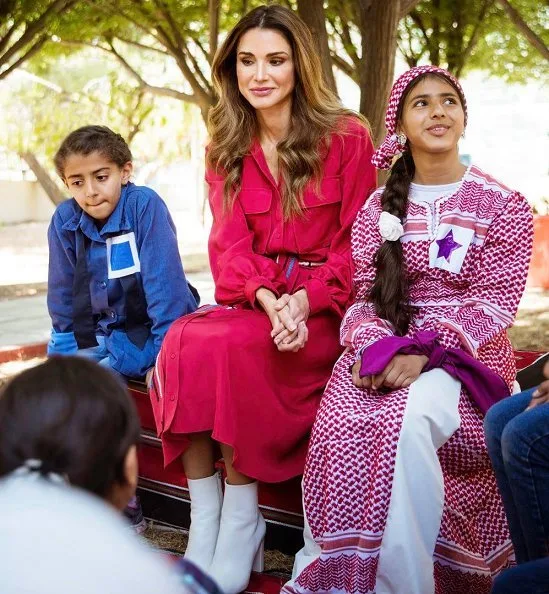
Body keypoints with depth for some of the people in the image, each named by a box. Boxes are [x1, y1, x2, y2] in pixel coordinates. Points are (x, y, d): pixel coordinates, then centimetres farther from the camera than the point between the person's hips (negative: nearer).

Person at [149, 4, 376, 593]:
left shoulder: (347, 136, 0)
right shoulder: (226, 146, 12)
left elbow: (357, 241, -2)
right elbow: (230, 241, 1)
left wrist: (306, 300, -19)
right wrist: (265, 297, -19)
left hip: (326, 307, -4)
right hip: (250, 298, 4)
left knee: (231, 347, -32)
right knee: (181, 343, -27)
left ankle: (242, 522, -19)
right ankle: (203, 519, -24)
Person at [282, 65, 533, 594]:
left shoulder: (503, 206, 3)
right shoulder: (379, 208, 13)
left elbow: (493, 301, -6)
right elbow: (365, 294, 7)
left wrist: (423, 351, -21)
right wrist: (372, 347, -16)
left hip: (464, 352, -2)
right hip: (385, 346, 3)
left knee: (404, 418, -36)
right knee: (340, 421, -31)